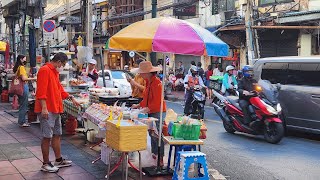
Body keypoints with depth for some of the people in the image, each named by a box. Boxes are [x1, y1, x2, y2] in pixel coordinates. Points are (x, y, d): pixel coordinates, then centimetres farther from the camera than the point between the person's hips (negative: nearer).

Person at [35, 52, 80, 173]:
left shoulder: (54, 72, 18)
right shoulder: (45, 70, -13)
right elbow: (41, 91, -21)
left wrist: (70, 98, 18)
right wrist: (44, 108, -25)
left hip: (56, 109, 10)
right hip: (47, 110, -10)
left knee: (57, 135, 15)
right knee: (47, 137, -3)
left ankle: (58, 160, 25)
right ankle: (45, 164, 6)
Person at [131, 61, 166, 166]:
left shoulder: (156, 83, -19)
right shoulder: (148, 81, 10)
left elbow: (157, 102, -22)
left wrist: (147, 109, -24)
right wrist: (139, 105, 10)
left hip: (158, 112, -9)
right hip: (151, 112, 9)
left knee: (156, 135, -6)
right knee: (152, 133, 14)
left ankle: (160, 159, 2)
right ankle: (154, 154, 26)